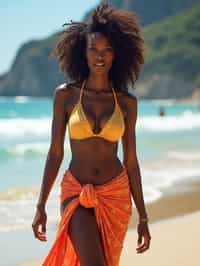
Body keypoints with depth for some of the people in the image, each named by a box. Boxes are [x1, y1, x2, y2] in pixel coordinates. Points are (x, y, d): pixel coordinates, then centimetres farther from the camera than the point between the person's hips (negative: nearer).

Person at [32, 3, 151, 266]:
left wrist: (143, 217, 3)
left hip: (117, 196, 2)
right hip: (76, 193, -2)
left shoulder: (127, 102, 0)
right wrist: (40, 207, -2)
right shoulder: (65, 94, -4)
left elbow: (131, 160, 3)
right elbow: (55, 153, 0)